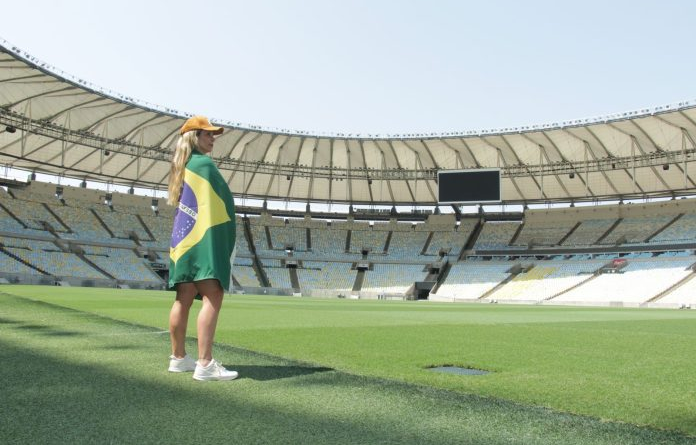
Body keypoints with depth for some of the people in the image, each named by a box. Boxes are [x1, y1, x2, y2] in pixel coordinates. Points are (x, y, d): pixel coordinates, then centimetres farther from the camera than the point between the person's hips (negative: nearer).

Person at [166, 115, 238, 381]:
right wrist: (229, 235, 3)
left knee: (184, 300, 11)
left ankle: (179, 358, 18)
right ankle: (205, 364, -17)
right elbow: (224, 199, -8)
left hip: (182, 240, 9)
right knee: (212, 298, -13)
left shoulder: (181, 168, 20)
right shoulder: (204, 163, -6)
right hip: (205, 238, -9)